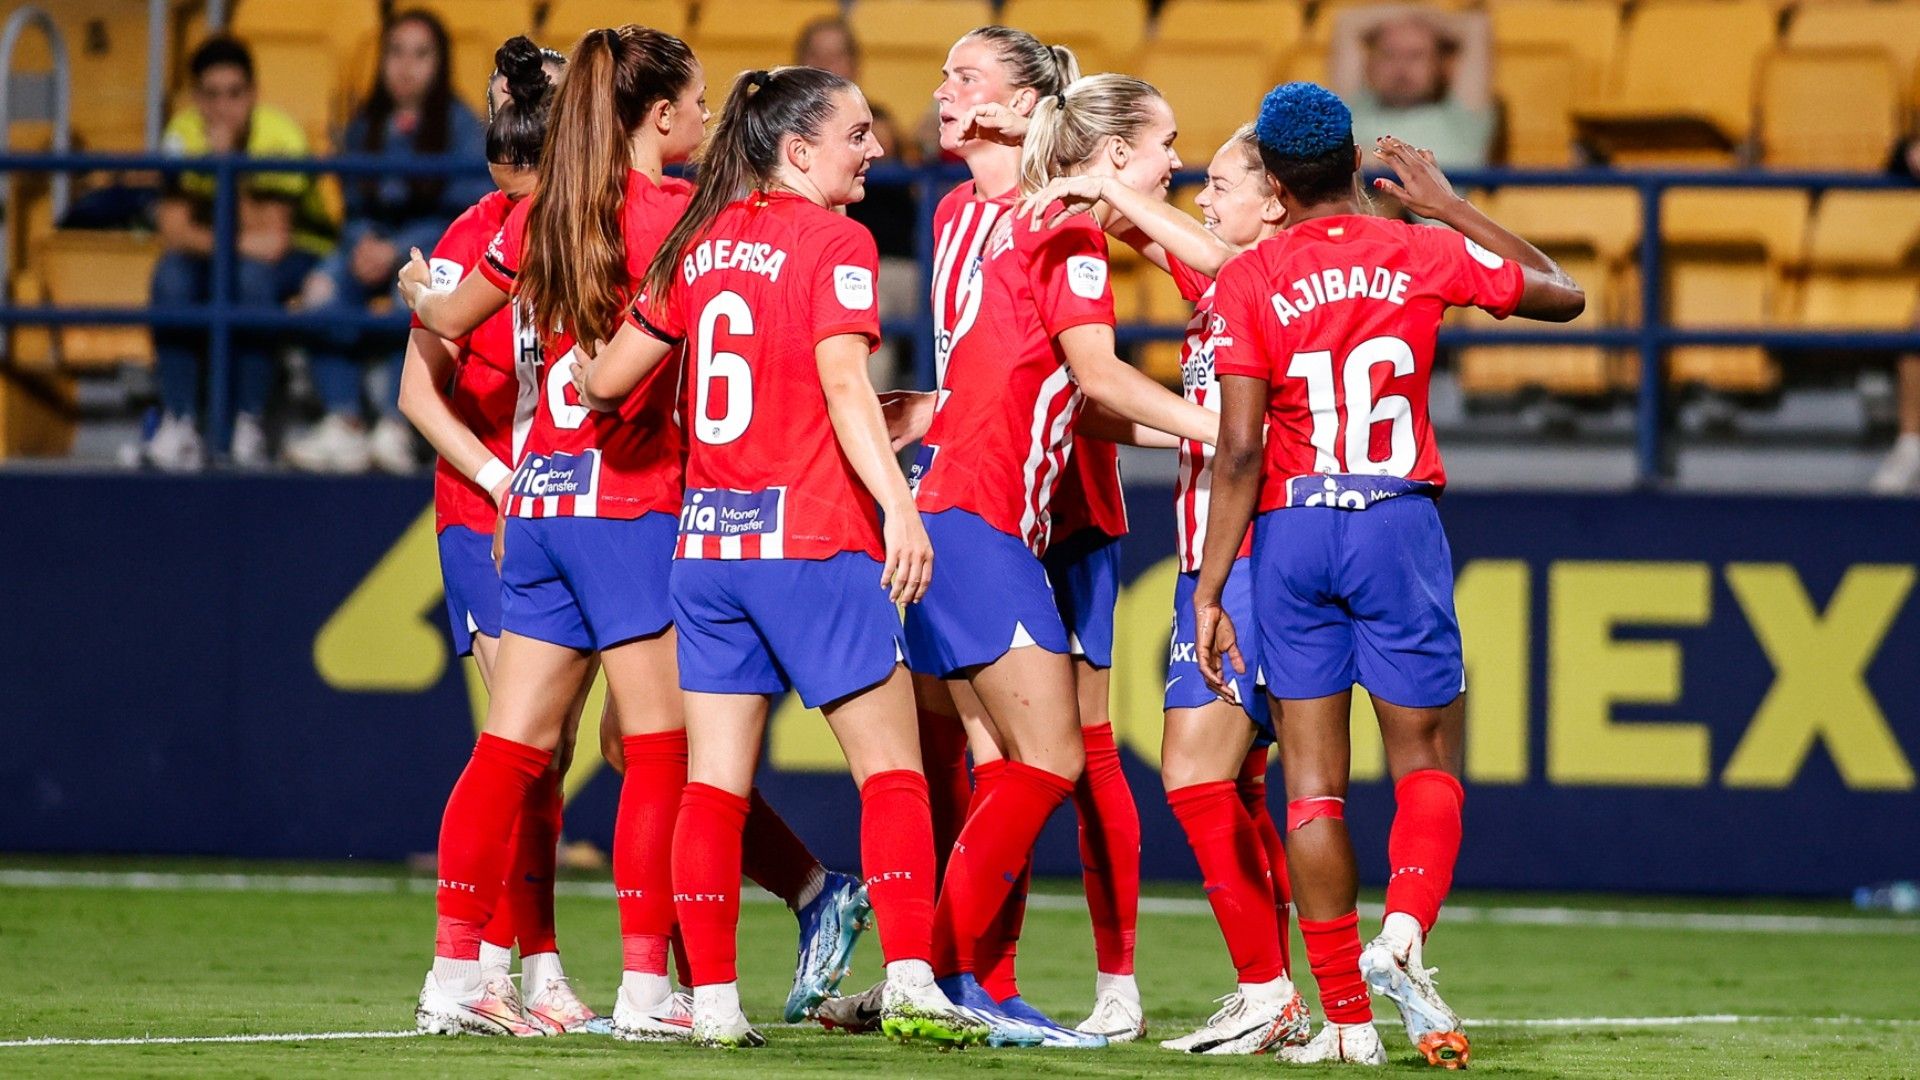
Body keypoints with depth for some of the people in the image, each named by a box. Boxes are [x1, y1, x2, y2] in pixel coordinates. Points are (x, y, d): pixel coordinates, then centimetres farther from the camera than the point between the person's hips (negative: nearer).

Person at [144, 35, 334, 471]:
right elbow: (172, 227, -21)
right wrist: (236, 242, -36)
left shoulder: (280, 136, -23)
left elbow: (270, 234, -31)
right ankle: (179, 427, -28)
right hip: (219, 250, 3)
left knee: (252, 274, -37)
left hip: (300, 251, -3)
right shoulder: (184, 133, -13)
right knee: (172, 275, -29)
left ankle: (250, 428, -30)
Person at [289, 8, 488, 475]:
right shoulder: (365, 127, 9)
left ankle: (396, 427, -36)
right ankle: (342, 424, -29)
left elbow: (471, 214, -11)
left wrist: (399, 251, -21)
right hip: (375, 245, 4)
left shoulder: (461, 126, -4)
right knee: (326, 286, -28)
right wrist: (364, 243, -13)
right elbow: (355, 207, 12)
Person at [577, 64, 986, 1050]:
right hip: (811, 539, -6)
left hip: (707, 543, 6)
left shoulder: (702, 242, 11)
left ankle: (712, 999, 4)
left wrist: (580, 379, 38)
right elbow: (843, 382, -19)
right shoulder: (834, 242, -7)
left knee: (714, 783, 6)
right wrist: (898, 505, -26)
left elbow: (607, 379, 15)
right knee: (890, 766, 0)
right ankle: (910, 986, -9)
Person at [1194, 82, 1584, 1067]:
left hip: (1290, 532, 0)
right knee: (1427, 760, 9)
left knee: (1312, 777, 5)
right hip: (1399, 521, 0)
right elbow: (1562, 293, 18)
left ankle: (1345, 1015, 3)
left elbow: (1239, 447, -9)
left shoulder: (1248, 282, -3)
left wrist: (1209, 593, -7)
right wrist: (1449, 207, 25)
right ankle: (1403, 932, -19)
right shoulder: (1422, 254, 1)